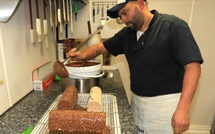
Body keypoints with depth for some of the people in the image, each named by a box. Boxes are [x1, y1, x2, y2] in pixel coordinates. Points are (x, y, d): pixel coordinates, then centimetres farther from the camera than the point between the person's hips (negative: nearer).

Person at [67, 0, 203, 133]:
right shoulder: (126, 34, 6)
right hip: (137, 102, 5)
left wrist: (183, 109, -23)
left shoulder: (172, 26, -12)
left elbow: (193, 66, -17)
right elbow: (101, 47, 13)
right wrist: (83, 55, -6)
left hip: (165, 103, -5)